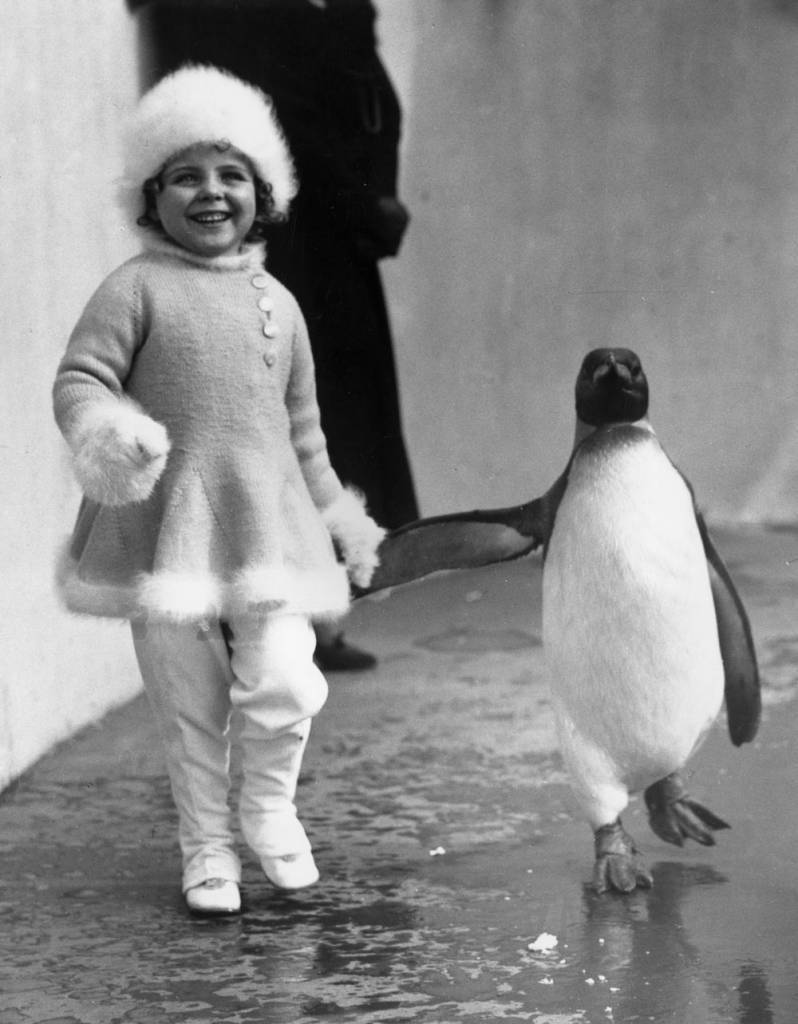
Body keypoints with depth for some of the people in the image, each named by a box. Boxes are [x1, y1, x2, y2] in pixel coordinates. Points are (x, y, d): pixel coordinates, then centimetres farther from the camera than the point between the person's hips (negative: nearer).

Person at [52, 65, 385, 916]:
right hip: (167, 526, -2)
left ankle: (269, 804, 16)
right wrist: (103, 432, -29)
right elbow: (79, 378, -9)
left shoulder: (276, 303, 12)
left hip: (266, 523, 3)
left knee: (283, 684, -12)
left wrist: (336, 515, 22)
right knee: (189, 707, 5)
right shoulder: (137, 288, -2)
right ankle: (207, 847, 23)